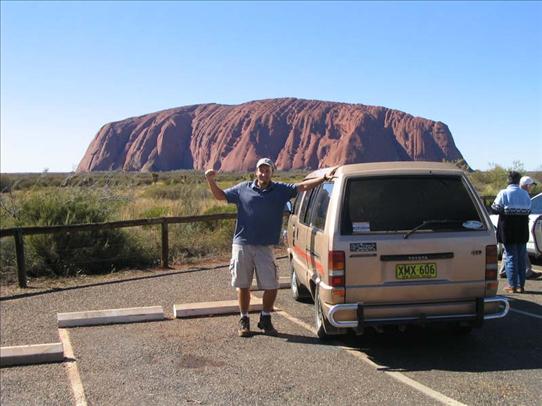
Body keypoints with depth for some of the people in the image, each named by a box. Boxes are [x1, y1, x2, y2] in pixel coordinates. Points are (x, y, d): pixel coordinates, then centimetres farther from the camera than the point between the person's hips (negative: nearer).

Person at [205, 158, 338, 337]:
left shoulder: (280, 190, 5)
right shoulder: (243, 188, 6)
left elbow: (303, 186, -1)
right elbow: (220, 195, 14)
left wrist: (324, 177, -11)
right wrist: (211, 181, -1)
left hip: (265, 248, 0)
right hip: (242, 245, 0)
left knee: (271, 287, 0)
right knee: (242, 286, 8)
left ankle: (265, 319, 22)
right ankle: (244, 320, 24)